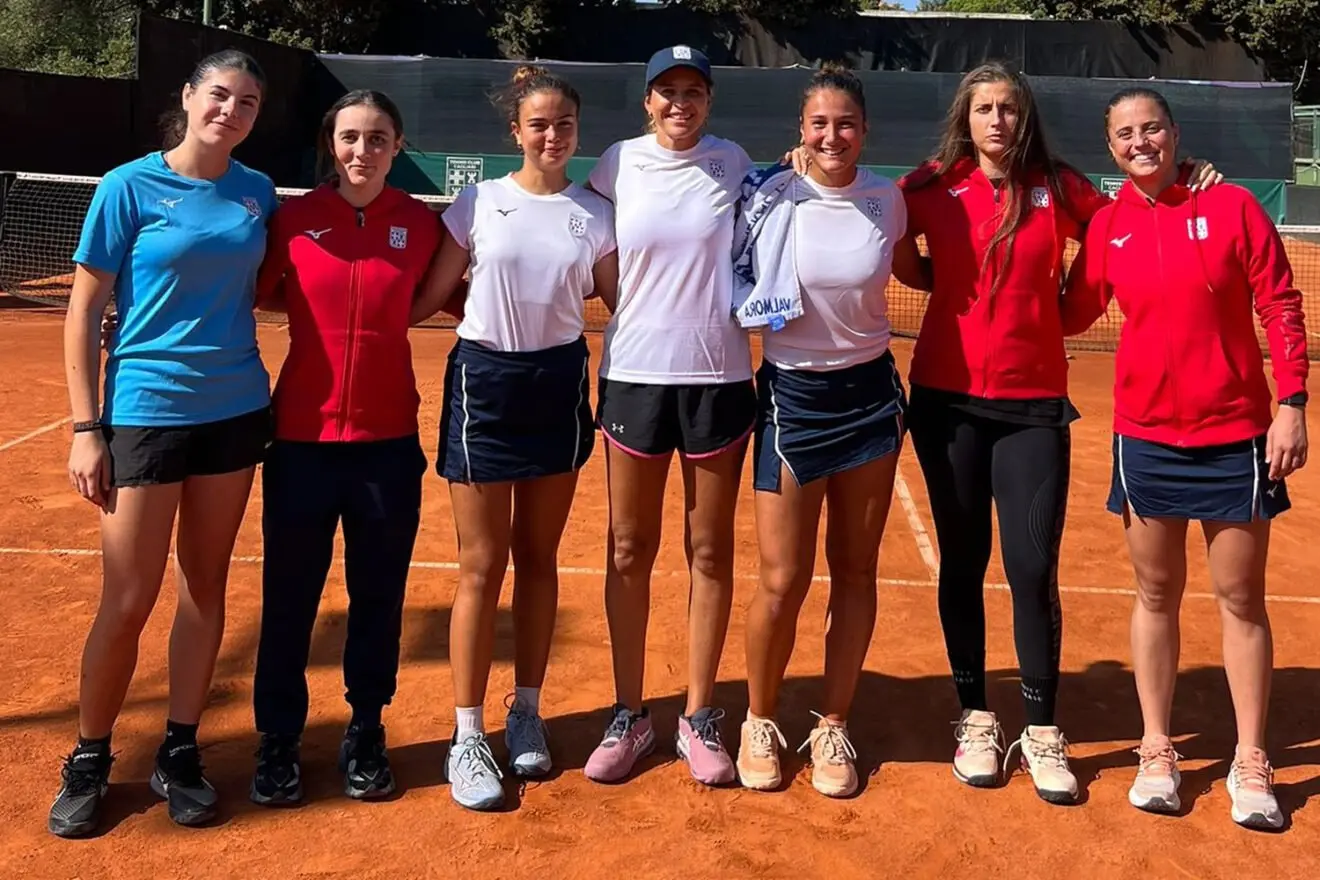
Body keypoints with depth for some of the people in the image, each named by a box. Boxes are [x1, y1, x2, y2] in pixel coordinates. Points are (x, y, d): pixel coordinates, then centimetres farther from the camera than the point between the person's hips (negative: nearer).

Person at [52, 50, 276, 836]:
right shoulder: (130, 187, -6)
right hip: (146, 413, -4)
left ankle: (180, 754, 23)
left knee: (205, 586, 9)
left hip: (237, 412, 4)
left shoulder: (259, 193, 5)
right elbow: (84, 312, -5)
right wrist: (85, 429, -9)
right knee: (127, 603, -1)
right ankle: (88, 764, 19)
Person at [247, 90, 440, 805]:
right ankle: (278, 740, 23)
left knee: (378, 595, 10)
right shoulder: (293, 219, -2)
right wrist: (319, 307, -3)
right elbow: (257, 294, 10)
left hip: (388, 438, 1)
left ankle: (365, 735, 26)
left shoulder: (420, 223, 0)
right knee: (289, 594, 7)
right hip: (302, 434, 0)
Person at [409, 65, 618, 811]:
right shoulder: (479, 203, -1)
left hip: (559, 384, 2)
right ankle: (468, 737, 10)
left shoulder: (595, 214, 4)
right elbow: (431, 297, 1)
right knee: (483, 564, 0)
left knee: (538, 557, 11)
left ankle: (527, 714, 26)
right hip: (485, 381, -2)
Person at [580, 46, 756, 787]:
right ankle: (629, 715, 20)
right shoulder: (617, 165, 3)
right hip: (634, 373, 1)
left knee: (710, 551, 6)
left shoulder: (733, 163, 3)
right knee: (629, 550, 6)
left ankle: (701, 718, 19)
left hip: (719, 378, 0)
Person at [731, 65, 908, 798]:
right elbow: (733, 281, 3)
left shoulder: (888, 201, -1)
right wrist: (758, 304, -11)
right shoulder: (767, 197, -9)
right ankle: (759, 722, 22)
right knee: (783, 582, -2)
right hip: (792, 397, -2)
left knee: (855, 572, 8)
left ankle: (832, 728, 24)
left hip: (870, 394, 3)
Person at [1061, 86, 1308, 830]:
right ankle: (1158, 751, 23)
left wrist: (1293, 403, -10)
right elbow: (1073, 314, 9)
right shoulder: (1108, 225, 2)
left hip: (1235, 435, -2)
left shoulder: (1232, 206, -5)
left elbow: (1281, 306, -4)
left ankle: (1251, 763, 19)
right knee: (1156, 593, 10)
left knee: (1242, 598, 6)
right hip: (1146, 438, 2)